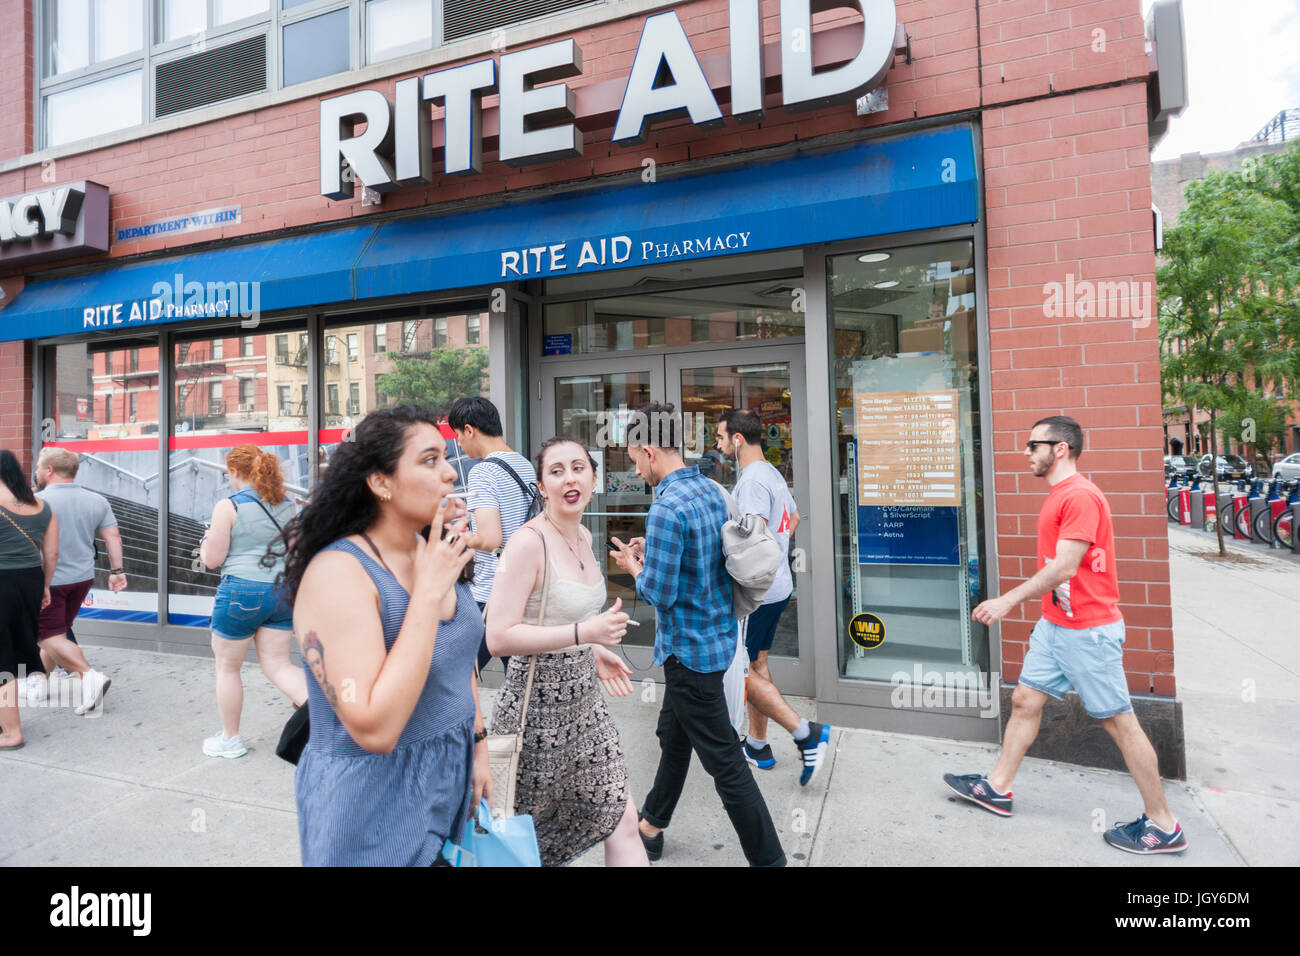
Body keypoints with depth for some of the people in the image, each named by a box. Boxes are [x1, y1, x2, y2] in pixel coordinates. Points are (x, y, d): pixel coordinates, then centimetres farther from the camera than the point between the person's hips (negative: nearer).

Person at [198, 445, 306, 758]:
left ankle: (230, 739, 29)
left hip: (242, 591, -5)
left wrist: (206, 542, 13)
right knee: (278, 664, 12)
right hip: (283, 591, 5)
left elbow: (213, 559, -6)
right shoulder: (286, 505, 7)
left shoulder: (228, 507, -10)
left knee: (227, 667, 15)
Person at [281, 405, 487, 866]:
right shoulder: (339, 571, -25)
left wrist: (478, 746, 12)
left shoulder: (436, 556, -4)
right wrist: (428, 594, -31)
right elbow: (375, 730, -31)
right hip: (374, 810, -6)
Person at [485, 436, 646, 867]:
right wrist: (584, 633, -28)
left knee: (622, 820, 11)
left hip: (583, 699, 7)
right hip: (538, 706, -7)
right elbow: (498, 637, -24)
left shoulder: (583, 536, 5)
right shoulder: (528, 542, -20)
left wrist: (593, 652, 8)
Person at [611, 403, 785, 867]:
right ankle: (651, 825, 45)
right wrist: (651, 555, 8)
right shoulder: (712, 490, 3)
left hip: (690, 649, -10)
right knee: (673, 736, 25)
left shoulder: (666, 509, -25)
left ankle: (768, 857, 20)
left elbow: (659, 594, -24)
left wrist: (633, 566, -5)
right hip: (716, 633, 10)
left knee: (724, 761, 5)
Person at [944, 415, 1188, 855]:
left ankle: (1163, 826, 21)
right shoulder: (1057, 495, 13)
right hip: (1054, 625, 9)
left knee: (1118, 720, 3)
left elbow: (1064, 567, -24)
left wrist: (1009, 600, -24)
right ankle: (997, 788, 22)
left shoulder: (1081, 495, -18)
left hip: (1088, 630, -9)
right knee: (1025, 699, 12)